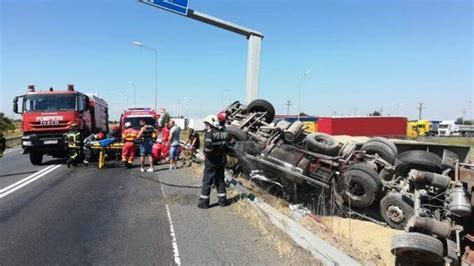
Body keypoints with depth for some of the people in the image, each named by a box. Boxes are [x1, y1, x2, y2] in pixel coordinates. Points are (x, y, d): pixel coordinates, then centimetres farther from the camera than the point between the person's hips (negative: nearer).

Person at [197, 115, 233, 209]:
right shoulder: (224, 132, 7)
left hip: (211, 160, -6)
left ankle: (204, 202, 8)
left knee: (207, 181, 3)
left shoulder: (210, 132, -15)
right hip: (222, 159, 7)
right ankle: (222, 200, 21)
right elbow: (228, 145, 10)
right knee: (220, 180, 16)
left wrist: (206, 154, -13)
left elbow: (208, 145, -28)